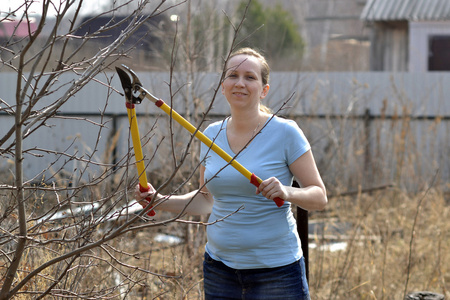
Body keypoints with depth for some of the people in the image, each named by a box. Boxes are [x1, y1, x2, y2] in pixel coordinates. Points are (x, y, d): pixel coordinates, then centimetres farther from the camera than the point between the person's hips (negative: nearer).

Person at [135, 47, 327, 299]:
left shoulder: (285, 132, -8)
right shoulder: (211, 134, 6)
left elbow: (319, 197, -6)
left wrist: (287, 192, -25)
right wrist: (160, 201, 2)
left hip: (276, 271, -4)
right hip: (219, 267, 4)